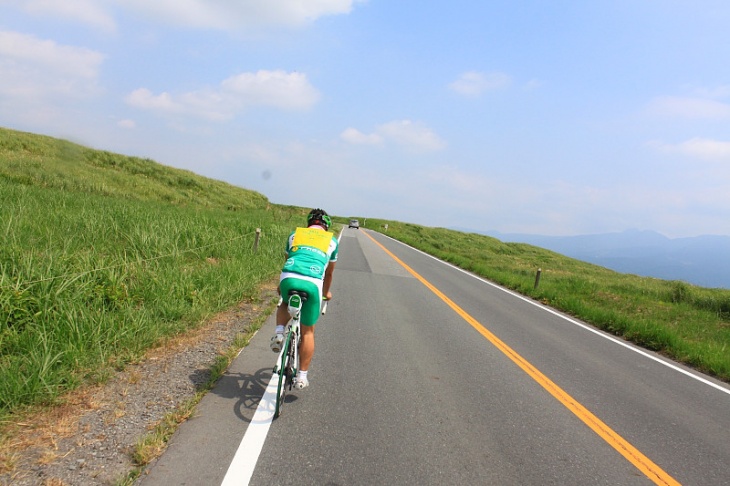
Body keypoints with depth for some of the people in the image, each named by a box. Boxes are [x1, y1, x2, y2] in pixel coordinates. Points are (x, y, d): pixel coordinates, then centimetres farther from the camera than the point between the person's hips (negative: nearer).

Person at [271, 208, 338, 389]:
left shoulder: (295, 234, 26)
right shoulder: (332, 240, 24)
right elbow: (329, 272, 33)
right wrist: (326, 292, 51)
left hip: (288, 278, 1)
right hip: (312, 284, -1)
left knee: (286, 304, 37)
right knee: (307, 331, 16)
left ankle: (279, 333, 12)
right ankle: (301, 376, 19)